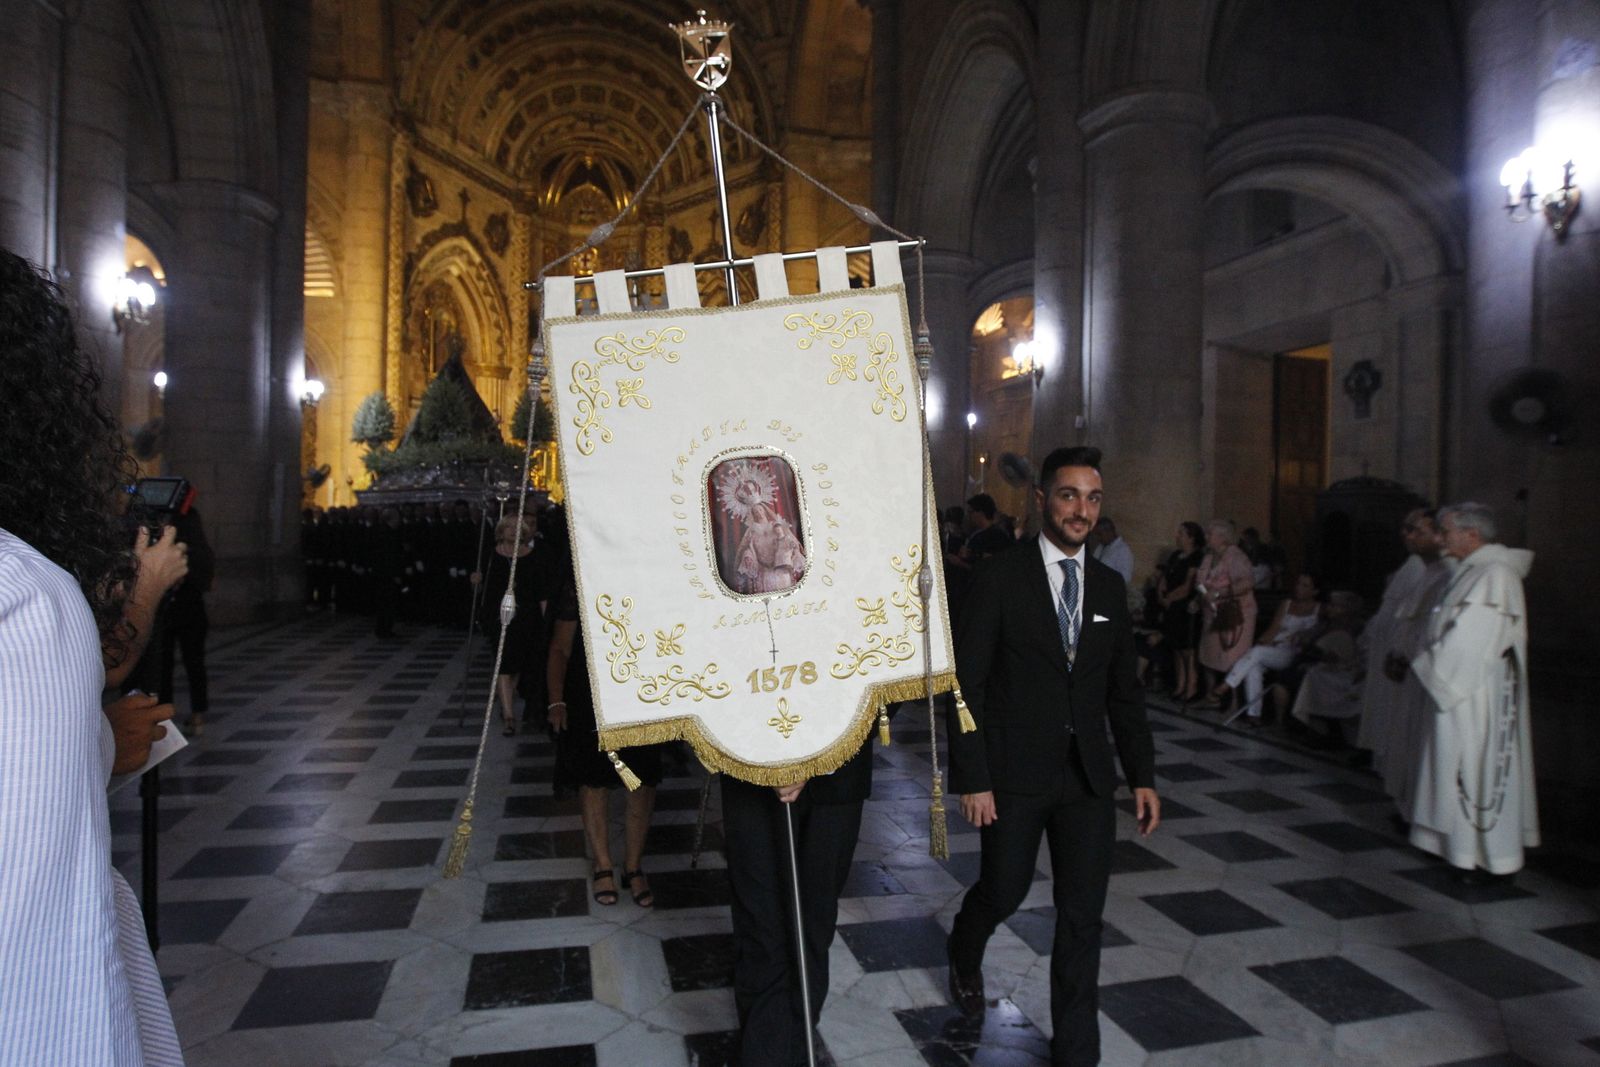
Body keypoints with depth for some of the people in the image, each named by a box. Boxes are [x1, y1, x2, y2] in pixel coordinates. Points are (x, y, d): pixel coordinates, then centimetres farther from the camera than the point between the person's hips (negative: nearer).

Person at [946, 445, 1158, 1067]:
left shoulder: (1109, 586, 6)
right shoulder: (999, 578, -8)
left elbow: (1123, 691, 12)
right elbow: (967, 684, -10)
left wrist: (1143, 776, 7)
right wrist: (971, 779, -13)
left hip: (1088, 777, 4)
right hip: (1014, 774, -3)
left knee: (1083, 916, 7)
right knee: (1003, 892, 11)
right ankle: (965, 958, 46)